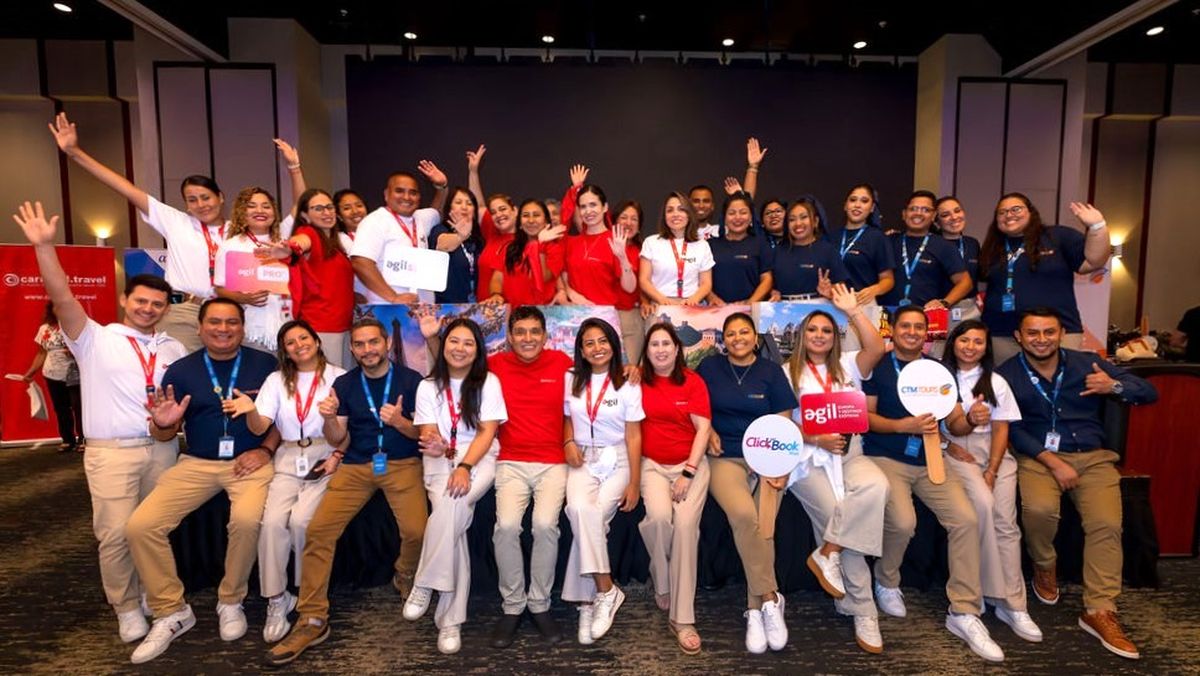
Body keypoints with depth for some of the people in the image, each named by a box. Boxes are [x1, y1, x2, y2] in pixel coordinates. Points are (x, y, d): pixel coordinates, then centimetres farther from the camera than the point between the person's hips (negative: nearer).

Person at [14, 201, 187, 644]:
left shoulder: (174, 349, 13)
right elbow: (62, 298, -11)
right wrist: (44, 245, -20)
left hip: (163, 449, 3)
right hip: (111, 452, -3)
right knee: (115, 534, -3)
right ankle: (127, 609, 14)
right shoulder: (96, 339, 2)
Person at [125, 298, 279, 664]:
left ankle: (231, 602, -3)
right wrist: (162, 423, -16)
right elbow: (164, 435, 7)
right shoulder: (181, 370, 4)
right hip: (197, 463, 3)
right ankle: (171, 611, 6)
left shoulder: (264, 363, 0)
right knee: (140, 526, -15)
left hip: (250, 461, -3)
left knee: (247, 519, -31)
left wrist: (266, 450, -9)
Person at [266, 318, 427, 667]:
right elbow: (338, 440, 9)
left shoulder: (411, 379, 0)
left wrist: (399, 422, -20)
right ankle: (312, 620, -2)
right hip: (355, 466, 3)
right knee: (318, 530, -15)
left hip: (402, 464, -2)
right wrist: (329, 418, -12)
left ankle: (405, 577, 15)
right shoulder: (343, 383, 8)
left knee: (416, 531, -21)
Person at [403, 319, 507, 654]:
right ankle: (451, 618, -21)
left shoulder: (488, 382, 3)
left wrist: (464, 467, -21)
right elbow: (428, 434, 2)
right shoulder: (428, 386, 10)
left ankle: (425, 585, -14)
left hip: (479, 460, -1)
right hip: (440, 461, 2)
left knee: (451, 507, -33)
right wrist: (434, 446, -24)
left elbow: (487, 432, -5)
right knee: (451, 510, -29)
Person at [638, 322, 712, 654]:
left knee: (685, 523, -20)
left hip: (691, 463, 0)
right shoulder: (638, 380, 3)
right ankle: (661, 584, 4)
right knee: (659, 517, -26)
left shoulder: (693, 381, 1)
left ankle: (682, 618, -11)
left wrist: (688, 474, -12)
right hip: (652, 463, 0)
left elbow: (703, 429, -3)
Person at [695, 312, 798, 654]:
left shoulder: (771, 371, 9)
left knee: (763, 526, -24)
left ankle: (756, 609, -11)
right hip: (725, 458, -1)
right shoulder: (710, 367, 10)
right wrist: (709, 432, 0)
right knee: (743, 513, -29)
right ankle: (769, 598, -16)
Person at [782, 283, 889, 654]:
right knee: (838, 516, -22)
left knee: (876, 485, -32)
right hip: (808, 458, -2)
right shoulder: (788, 372, 11)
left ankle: (826, 553, -16)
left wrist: (853, 310, -4)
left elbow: (877, 348, -4)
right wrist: (818, 439, -11)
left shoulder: (848, 365, 17)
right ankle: (863, 612, -6)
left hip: (849, 451, 3)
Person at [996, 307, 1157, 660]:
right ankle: (1044, 568, 3)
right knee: (1039, 509, -29)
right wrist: (1052, 462, -16)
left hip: (1092, 457, 2)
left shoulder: (1087, 364, 7)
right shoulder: (1006, 374, 2)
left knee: (1107, 524, -19)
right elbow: (1011, 429, -5)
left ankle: (1099, 611, -10)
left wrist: (1115, 386, -13)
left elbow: (1149, 393, 9)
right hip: (1038, 456, -2)